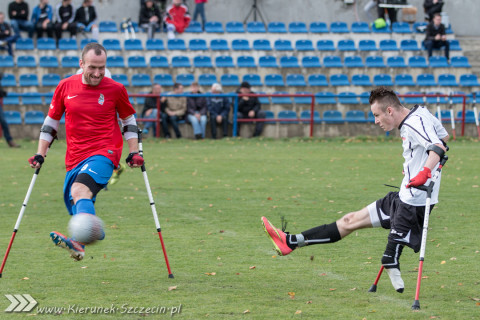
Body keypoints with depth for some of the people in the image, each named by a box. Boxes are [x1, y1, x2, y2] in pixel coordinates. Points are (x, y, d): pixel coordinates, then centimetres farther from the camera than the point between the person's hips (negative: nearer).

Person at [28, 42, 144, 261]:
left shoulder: (115, 89, 1)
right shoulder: (66, 86, 6)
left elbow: (129, 120, 15)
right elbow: (51, 121, 16)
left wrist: (134, 153, 7)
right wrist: (40, 155, 13)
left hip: (104, 153, -5)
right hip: (74, 158, 5)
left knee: (79, 190, -31)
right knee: (76, 209, 5)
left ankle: (78, 242, -50)